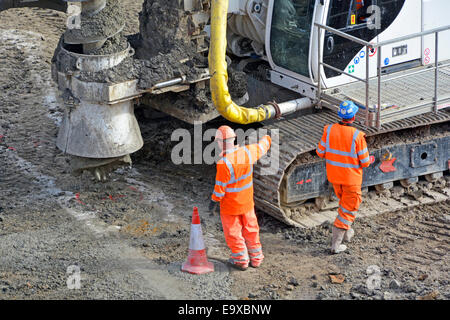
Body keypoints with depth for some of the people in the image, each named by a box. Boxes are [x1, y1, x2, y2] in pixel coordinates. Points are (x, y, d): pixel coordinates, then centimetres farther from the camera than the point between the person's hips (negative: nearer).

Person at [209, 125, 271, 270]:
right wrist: (266, 140, 31)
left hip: (230, 204, -6)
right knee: (250, 229, 19)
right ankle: (256, 258, 30)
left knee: (233, 232, 11)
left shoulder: (224, 163, -29)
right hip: (247, 202, 6)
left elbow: (220, 186, -21)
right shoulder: (246, 152, -13)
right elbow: (261, 147, 9)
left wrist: (214, 200, -5)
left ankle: (241, 260, 21)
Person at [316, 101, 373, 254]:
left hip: (333, 175, 5)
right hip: (351, 178, -5)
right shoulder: (357, 135, -23)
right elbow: (364, 161, -15)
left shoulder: (329, 130, -12)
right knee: (348, 209, 8)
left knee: (344, 202, 29)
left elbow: (321, 152, -2)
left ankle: (346, 233, 38)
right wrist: (370, 160, 8)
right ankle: (335, 244, 6)